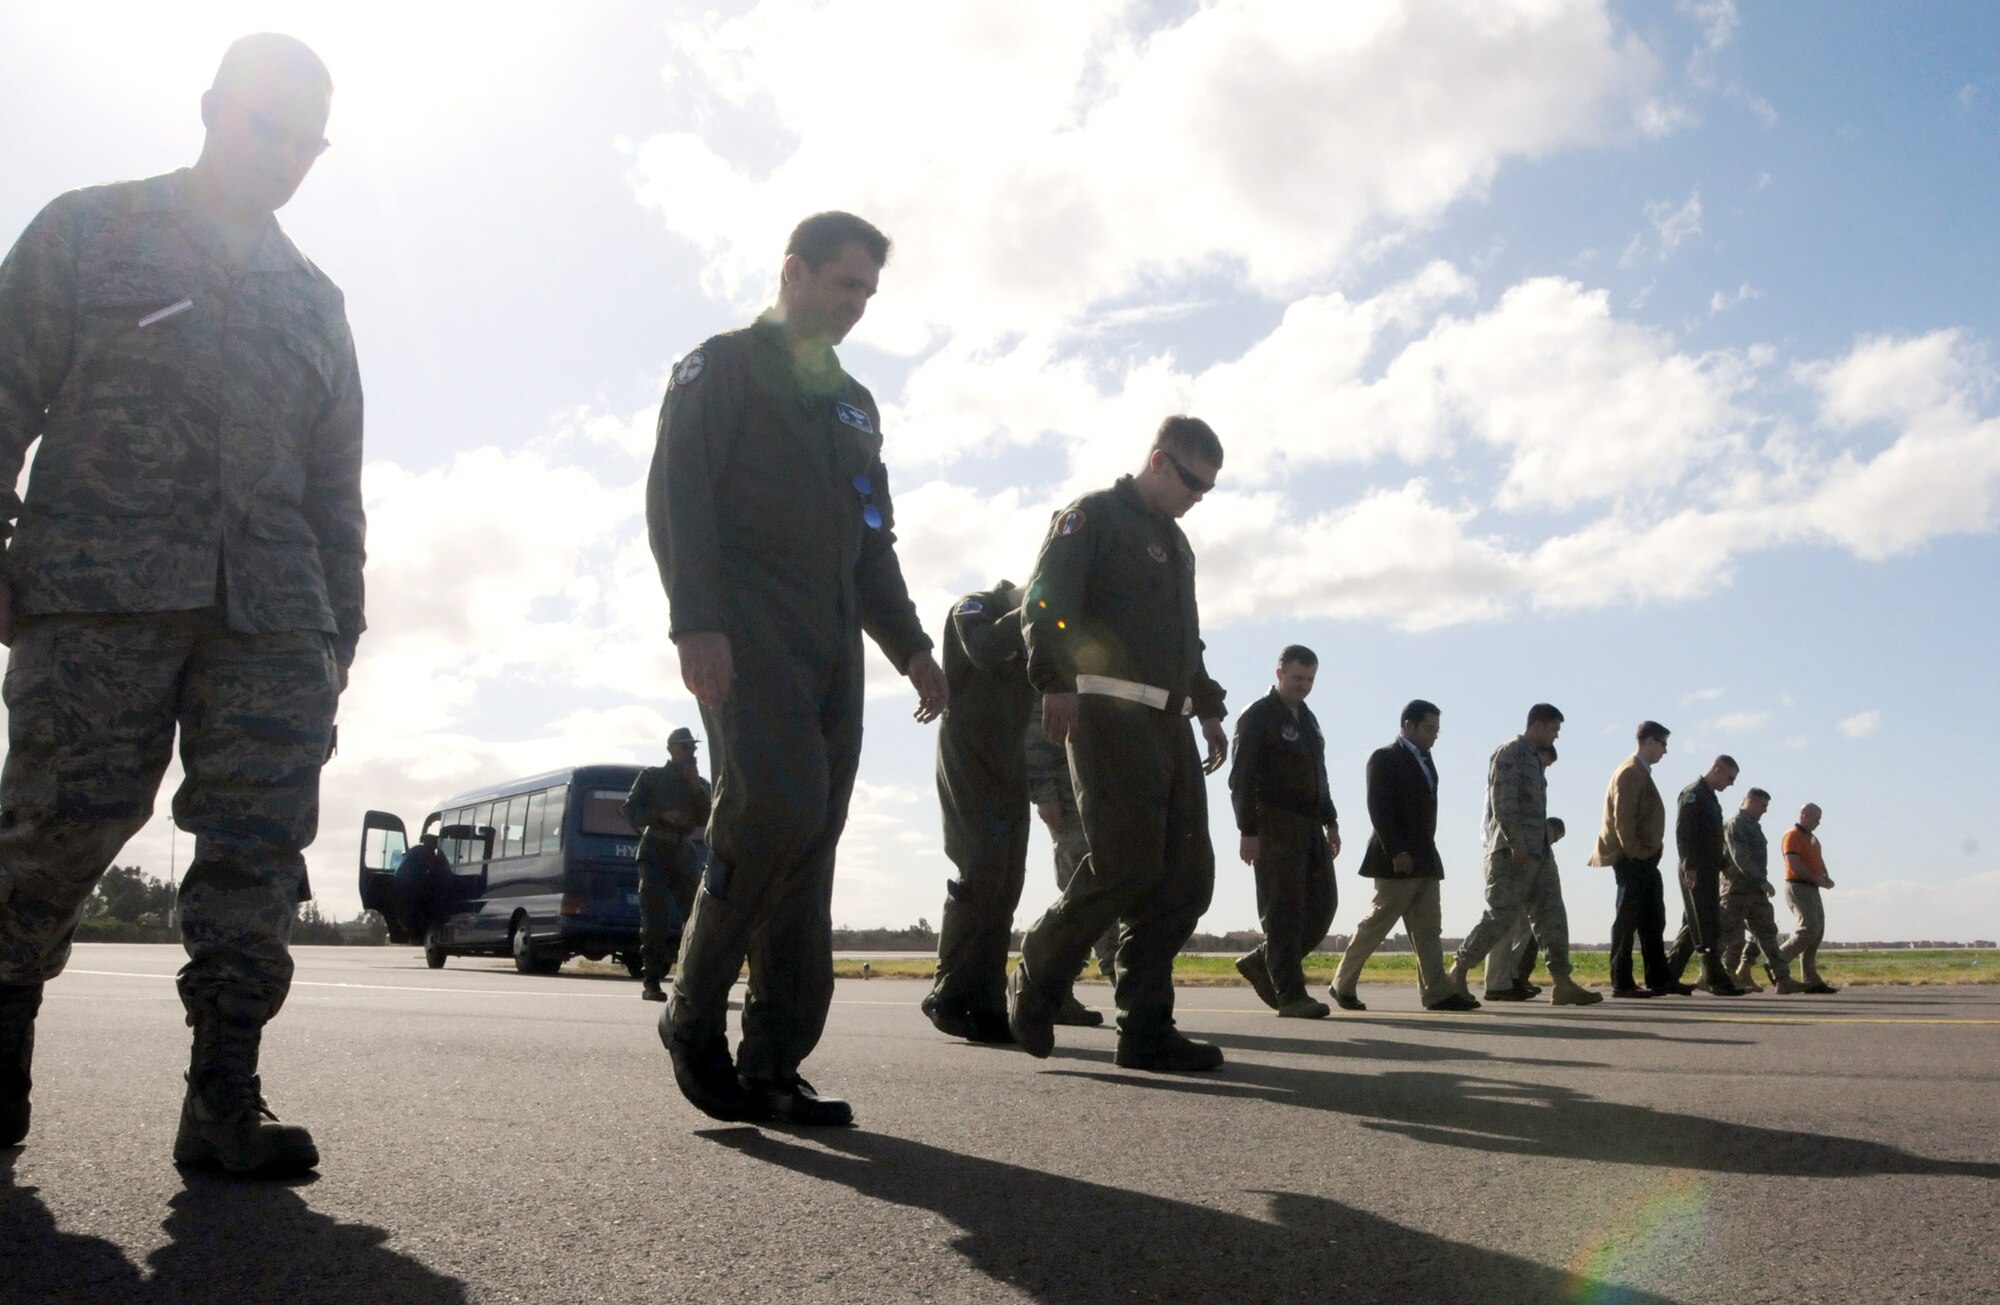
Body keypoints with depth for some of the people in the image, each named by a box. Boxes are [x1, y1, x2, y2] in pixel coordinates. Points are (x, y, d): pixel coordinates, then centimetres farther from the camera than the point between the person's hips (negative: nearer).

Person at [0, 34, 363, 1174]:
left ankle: (223, 1098, -4)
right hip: (96, 590, -3)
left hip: (271, 614, 3)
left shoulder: (314, 302, 24)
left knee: (262, 843, -7)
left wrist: (341, 628, 14)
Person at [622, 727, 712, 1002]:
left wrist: (695, 785, -8)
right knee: (655, 920, -12)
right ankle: (651, 983, -10)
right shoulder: (651, 777, 7)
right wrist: (662, 816, -15)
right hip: (654, 854, -4)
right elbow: (631, 810, -1)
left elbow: (709, 818, 2)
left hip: (684, 856, 4)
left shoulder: (700, 784, 16)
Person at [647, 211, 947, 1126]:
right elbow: (675, 498, -6)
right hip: (748, 631, -6)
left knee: (811, 842, -2)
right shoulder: (722, 367, 7)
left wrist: (910, 646, 16)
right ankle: (696, 1014, -5)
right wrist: (696, 622, -19)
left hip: (831, 642, 6)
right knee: (778, 801, -24)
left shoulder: (855, 405, 27)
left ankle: (774, 1064, 2)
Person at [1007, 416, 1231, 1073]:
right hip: (1110, 714, -9)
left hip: (1168, 722, 9)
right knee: (1127, 863, -17)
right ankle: (1035, 980, 4)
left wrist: (1208, 709, 24)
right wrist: (1057, 682, -26)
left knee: (1187, 874, 0)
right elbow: (1046, 599, -13)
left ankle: (1146, 1028, 4)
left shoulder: (1176, 544, 28)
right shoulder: (1095, 515, 2)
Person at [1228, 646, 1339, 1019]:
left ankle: (1262, 963, 18)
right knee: (1283, 911, -8)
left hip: (1310, 827, 8)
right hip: (1275, 827, -8)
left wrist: (1330, 821, 18)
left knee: (1323, 905, 5)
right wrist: (1247, 831, -17)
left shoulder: (1309, 719, 20)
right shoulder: (1257, 717, -5)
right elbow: (1241, 778, -11)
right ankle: (1291, 995, -6)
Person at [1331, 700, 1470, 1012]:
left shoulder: (1424, 761, 19)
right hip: (1397, 860, -8)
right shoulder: (1385, 758, -6)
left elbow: (1424, 808, 19)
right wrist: (1396, 853, -21)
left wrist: (1425, 853, 10)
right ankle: (1343, 985, 5)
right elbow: (1378, 809, -15)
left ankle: (1437, 992, 3)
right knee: (1376, 922, -4)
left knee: (1428, 928, 4)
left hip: (1425, 860, 8)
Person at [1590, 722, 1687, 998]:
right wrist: (1634, 853, -18)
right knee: (1627, 921, -6)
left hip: (1645, 859, 10)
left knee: (1653, 921, 12)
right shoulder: (1630, 772, -12)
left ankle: (1659, 978, 17)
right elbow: (1622, 818, -19)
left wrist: (1650, 853, 14)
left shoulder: (1641, 772, 19)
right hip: (1633, 860, -10)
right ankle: (1621, 983, -2)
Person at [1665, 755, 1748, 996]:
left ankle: (1668, 974, 15)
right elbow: (1683, 832, -18)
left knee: (1694, 925, 10)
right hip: (1696, 872, -10)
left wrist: (1723, 864, 17)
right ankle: (1715, 979, -10)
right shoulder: (1693, 794, -8)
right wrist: (1689, 867, -23)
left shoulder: (1710, 798, 22)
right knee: (1706, 926, -10)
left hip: (1709, 871, 10)